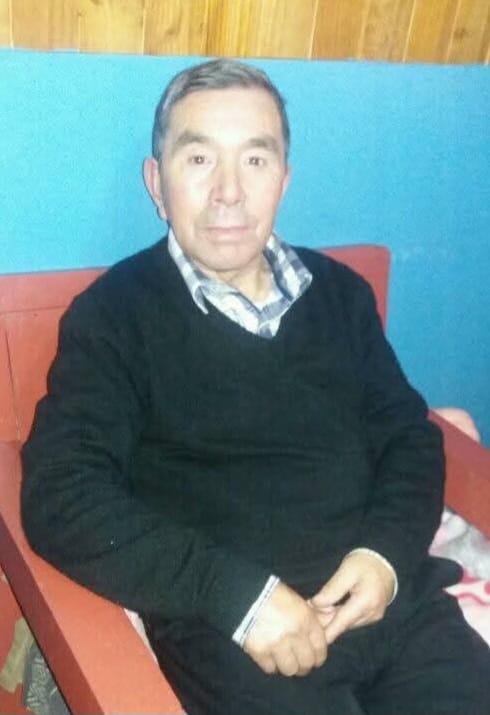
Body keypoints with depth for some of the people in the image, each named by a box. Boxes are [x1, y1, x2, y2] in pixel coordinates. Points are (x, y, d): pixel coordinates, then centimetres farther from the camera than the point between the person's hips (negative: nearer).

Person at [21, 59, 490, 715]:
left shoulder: (340, 293, 12)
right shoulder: (113, 315, -1)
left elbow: (408, 434, 16)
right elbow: (62, 499, -9)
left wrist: (389, 550, -4)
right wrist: (237, 592, -18)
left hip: (391, 596, 4)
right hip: (225, 627, -3)